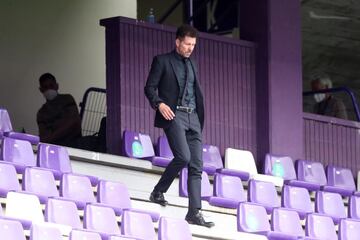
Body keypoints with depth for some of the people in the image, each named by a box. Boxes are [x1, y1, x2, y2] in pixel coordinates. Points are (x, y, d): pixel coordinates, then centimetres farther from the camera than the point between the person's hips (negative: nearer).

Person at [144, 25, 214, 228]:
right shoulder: (162, 61, 4)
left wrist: (200, 118, 17)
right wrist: (159, 104, -19)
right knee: (183, 156, -22)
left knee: (196, 165, -3)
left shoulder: (192, 64, 22)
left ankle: (194, 212, -6)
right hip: (173, 115, -6)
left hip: (193, 117, 6)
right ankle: (159, 192, -2)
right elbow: (150, 87, -1)